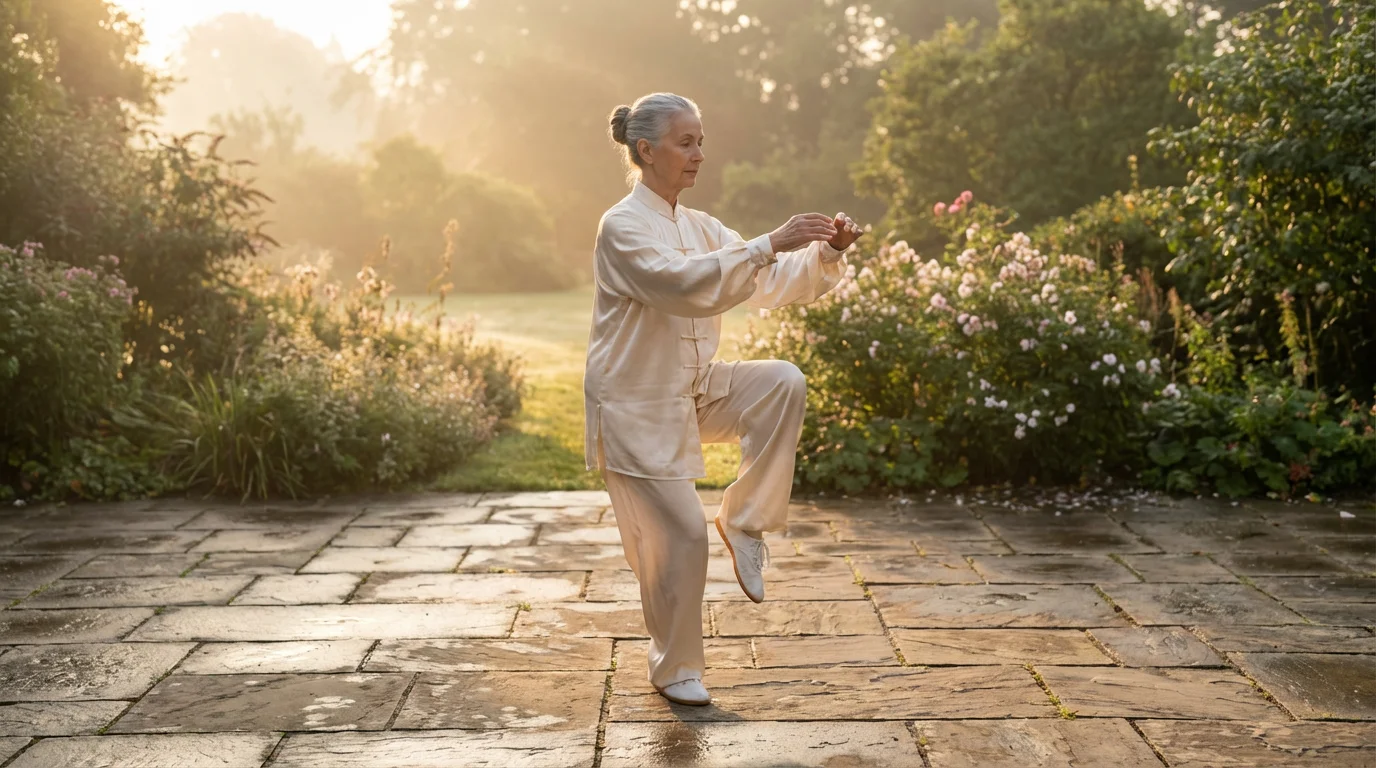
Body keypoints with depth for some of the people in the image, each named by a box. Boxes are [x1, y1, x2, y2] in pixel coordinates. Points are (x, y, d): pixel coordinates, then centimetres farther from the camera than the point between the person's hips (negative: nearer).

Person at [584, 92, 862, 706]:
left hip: (694, 393, 7)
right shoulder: (622, 228, -15)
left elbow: (773, 284, 3)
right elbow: (685, 284, -32)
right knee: (680, 535, -6)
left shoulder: (699, 228, 9)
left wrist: (826, 254, -16)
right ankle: (674, 668, 18)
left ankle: (744, 520, -3)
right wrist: (771, 244, -36)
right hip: (635, 408, -7)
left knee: (784, 382, -18)